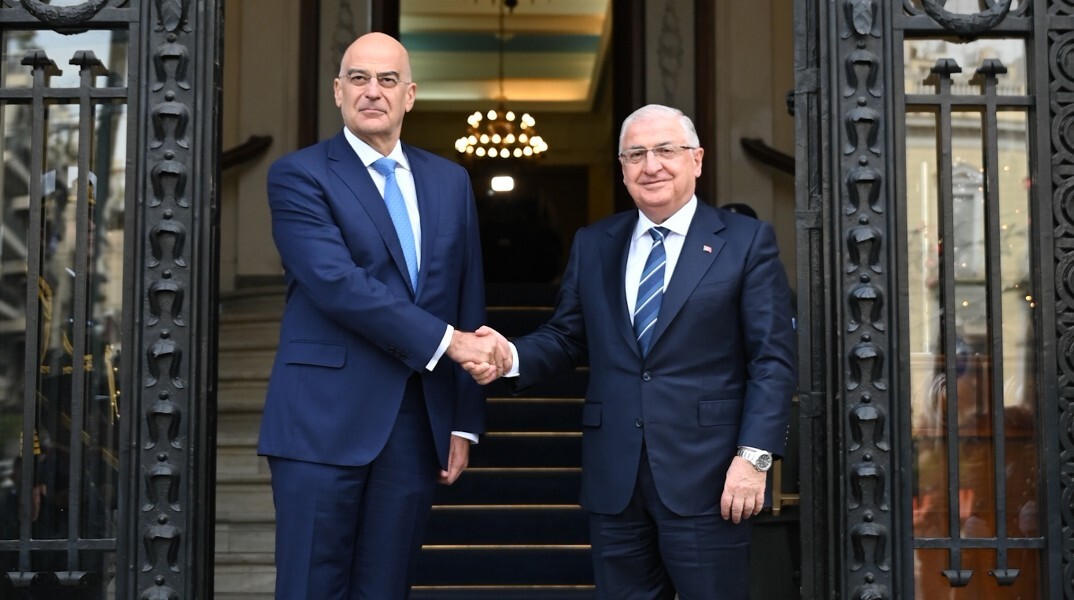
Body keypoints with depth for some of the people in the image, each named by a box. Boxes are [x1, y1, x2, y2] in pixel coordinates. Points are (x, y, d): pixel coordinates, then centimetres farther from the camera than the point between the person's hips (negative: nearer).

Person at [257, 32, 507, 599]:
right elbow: (338, 283, -16)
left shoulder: (450, 181, 13)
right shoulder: (298, 175, -2)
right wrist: (445, 340, -18)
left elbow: (468, 302, 13)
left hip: (419, 424, 4)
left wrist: (464, 420, 9)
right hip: (325, 421, -4)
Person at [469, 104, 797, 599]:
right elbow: (566, 338, 13)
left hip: (706, 479, -3)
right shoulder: (592, 245, 12)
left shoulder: (746, 241, 0)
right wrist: (512, 356, -8)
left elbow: (773, 359, -4)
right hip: (614, 480, 4)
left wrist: (754, 456, -12)